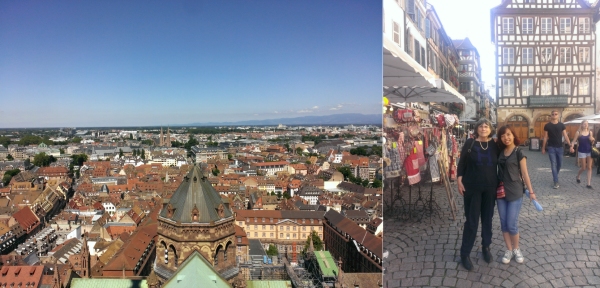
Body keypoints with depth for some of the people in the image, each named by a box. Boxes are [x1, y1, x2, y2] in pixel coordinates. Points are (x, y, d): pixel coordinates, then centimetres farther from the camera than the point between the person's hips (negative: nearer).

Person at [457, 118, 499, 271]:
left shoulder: (495, 145, 1)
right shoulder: (469, 143, -6)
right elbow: (462, 162, -3)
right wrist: (459, 180, -9)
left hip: (490, 187, 3)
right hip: (472, 187, -3)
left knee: (487, 218, 14)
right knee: (471, 220, 0)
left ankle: (486, 247, 34)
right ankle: (465, 253, 11)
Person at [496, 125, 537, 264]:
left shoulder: (519, 153, -7)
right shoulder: (500, 152, 5)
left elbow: (524, 173, -4)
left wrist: (531, 191, -2)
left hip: (515, 192, -4)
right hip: (500, 191, 4)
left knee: (512, 224, -1)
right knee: (504, 223, 8)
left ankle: (516, 249, 22)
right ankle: (508, 250, 23)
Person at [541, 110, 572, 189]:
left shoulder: (561, 125, 2)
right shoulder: (547, 126, -2)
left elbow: (565, 136, 0)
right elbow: (545, 137, 2)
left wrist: (570, 145, -9)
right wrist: (543, 148, 1)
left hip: (560, 147, 2)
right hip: (551, 147, -2)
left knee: (559, 164, 11)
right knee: (553, 164, -4)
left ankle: (555, 176, 36)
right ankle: (556, 182, -3)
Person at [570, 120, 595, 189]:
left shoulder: (590, 132, 5)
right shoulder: (578, 132, -4)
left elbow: (592, 143, 12)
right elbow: (573, 141, -6)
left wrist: (592, 140, -10)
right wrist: (571, 147, -24)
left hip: (589, 151, 3)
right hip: (582, 152, -3)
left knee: (589, 168, -1)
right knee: (583, 168, 2)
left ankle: (589, 184, 1)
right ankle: (578, 177, 34)